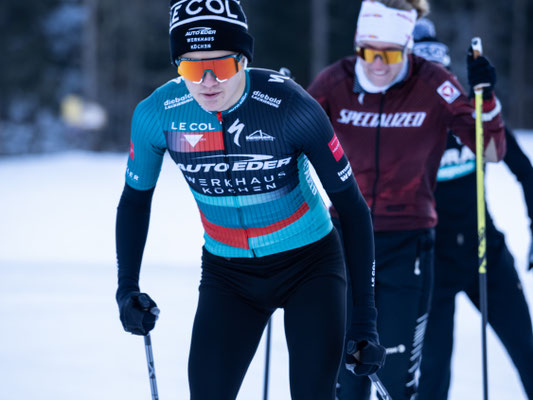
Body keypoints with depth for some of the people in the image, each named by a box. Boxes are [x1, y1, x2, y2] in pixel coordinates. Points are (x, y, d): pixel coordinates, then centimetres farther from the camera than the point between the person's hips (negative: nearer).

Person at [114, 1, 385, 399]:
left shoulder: (290, 108, -25)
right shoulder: (156, 115, -16)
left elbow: (353, 209, -16)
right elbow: (135, 199, 4)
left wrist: (364, 319, -20)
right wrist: (127, 287, -8)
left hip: (309, 264, -2)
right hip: (228, 273, 2)